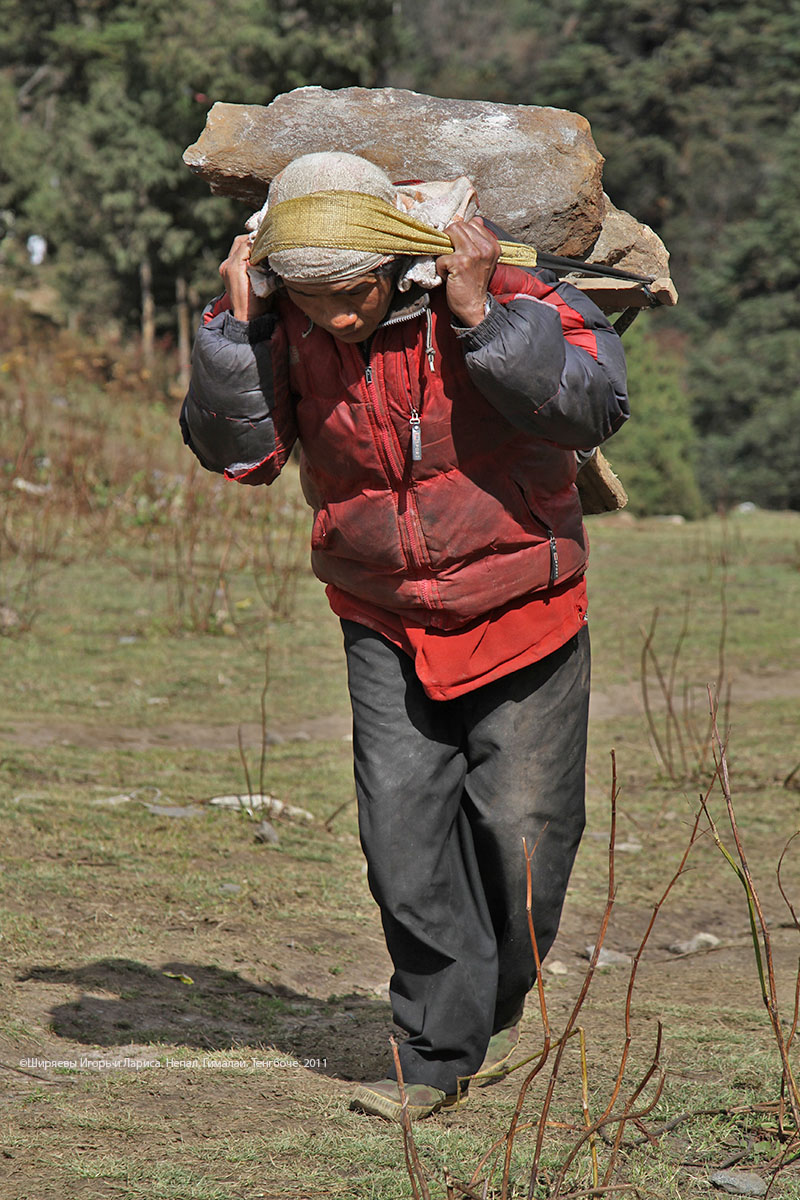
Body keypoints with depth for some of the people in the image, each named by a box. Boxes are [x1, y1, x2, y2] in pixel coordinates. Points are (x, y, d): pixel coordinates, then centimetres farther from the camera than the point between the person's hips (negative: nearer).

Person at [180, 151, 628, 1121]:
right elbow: (236, 449, -11)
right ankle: (440, 1055, 8)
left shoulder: (506, 297, -20)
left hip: (520, 614, -2)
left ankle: (495, 1008, 30)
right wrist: (235, 324, -21)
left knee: (520, 832, 2)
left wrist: (477, 315, -36)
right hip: (387, 630, 3)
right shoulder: (290, 327, -9)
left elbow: (593, 404, -30)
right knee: (403, 838, -4)